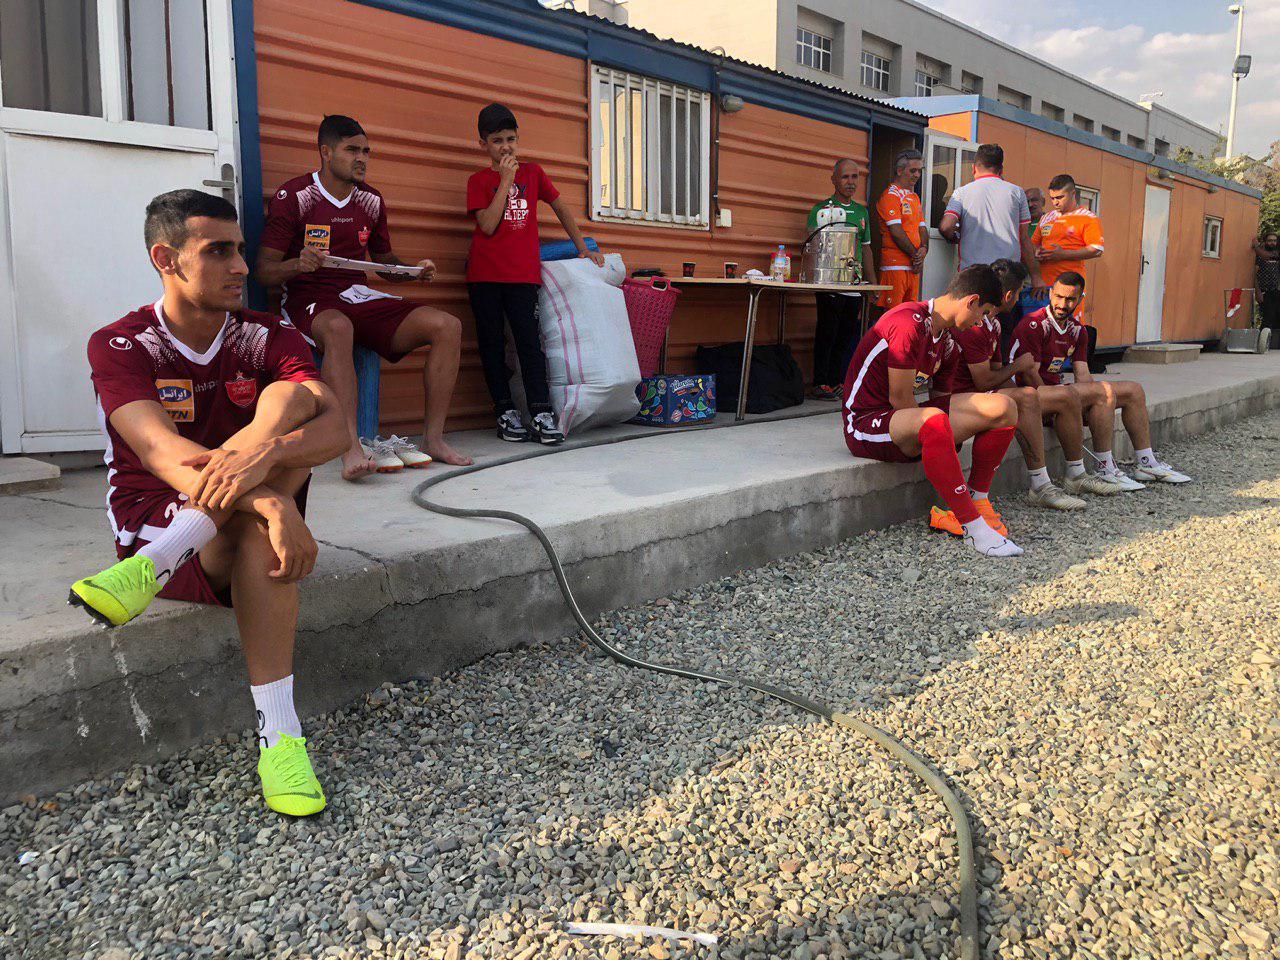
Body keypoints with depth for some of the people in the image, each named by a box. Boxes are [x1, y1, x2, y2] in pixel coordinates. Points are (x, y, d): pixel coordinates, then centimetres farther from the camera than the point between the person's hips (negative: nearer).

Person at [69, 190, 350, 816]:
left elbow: (337, 429, -20)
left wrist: (264, 454, -44)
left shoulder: (269, 339, -1)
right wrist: (274, 503, -44)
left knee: (289, 398, -23)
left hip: (245, 531, 3)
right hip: (154, 523, -3)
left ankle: (153, 564, -33)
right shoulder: (119, 346, -9)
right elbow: (160, 450, -28)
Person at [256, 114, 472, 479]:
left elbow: (385, 263, 24)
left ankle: (433, 437, -13)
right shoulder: (293, 197, -4)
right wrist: (297, 265, -29)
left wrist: (416, 270, 1)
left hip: (358, 298, 6)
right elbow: (264, 271, -7)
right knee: (338, 327, -43)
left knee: (448, 326, -13)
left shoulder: (371, 201, 13)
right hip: (309, 301, -6)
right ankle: (352, 449, -48)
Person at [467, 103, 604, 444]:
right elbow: (488, 226, -11)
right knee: (492, 343, 2)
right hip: (484, 274, -1)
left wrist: (582, 248, 19)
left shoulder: (533, 173, 12)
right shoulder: (479, 180, 3)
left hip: (523, 273, 1)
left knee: (529, 339, -8)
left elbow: (561, 208, 21)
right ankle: (506, 412, 7)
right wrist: (506, 181, -10)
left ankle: (541, 413, -11)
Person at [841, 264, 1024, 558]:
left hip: (907, 417, 9)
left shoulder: (943, 330, 12)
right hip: (866, 422, -9)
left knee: (1002, 408, -4)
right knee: (934, 421, -42)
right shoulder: (909, 323, -20)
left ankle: (976, 498, 7)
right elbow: (900, 399, -18)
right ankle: (973, 527, -33)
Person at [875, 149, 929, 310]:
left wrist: (924, 249, -3)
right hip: (895, 265, -9)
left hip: (914, 266, 9)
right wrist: (916, 255, -8)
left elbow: (922, 229, 18)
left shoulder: (915, 198, 22)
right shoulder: (890, 195, -6)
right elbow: (896, 232, -13)